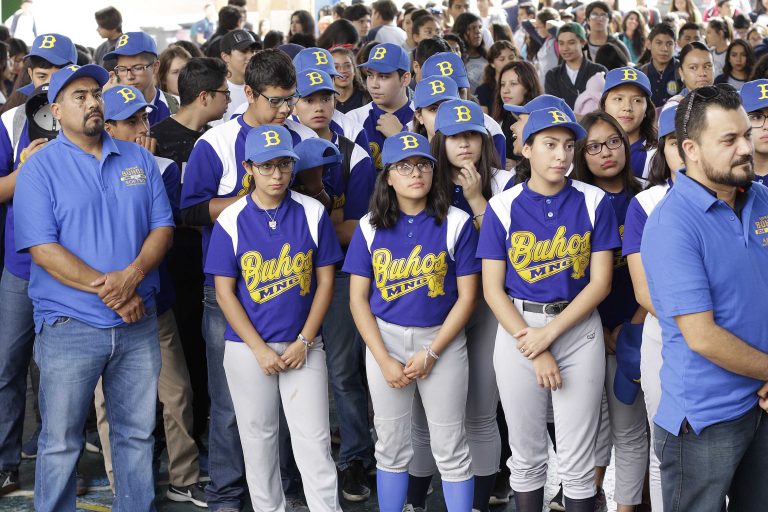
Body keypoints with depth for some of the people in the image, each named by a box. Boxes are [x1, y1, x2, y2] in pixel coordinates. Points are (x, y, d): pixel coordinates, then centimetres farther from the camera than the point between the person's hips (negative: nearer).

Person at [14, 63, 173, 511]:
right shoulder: (41, 167, -4)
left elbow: (163, 226, 5)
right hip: (69, 324, -3)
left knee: (138, 435, 13)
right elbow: (42, 249, -12)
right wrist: (105, 289, -18)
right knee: (61, 443, 5)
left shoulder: (139, 159, 9)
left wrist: (132, 276, -14)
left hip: (139, 322, 4)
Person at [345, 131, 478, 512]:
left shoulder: (456, 224, -6)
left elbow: (466, 296, -6)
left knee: (450, 448, 3)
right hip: (385, 339, 2)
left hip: (442, 339, -2)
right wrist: (384, 360, -8)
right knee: (391, 445, 11)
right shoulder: (370, 227, -1)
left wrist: (431, 353, -12)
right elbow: (358, 299, 0)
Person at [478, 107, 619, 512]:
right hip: (517, 328, 0)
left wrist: (549, 333, -11)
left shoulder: (593, 202, 0)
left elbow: (600, 282, -3)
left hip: (578, 329, 0)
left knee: (577, 460, 2)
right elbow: (493, 289, -3)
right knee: (526, 455, 9)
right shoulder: (503, 206, 0)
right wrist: (535, 353, -10)